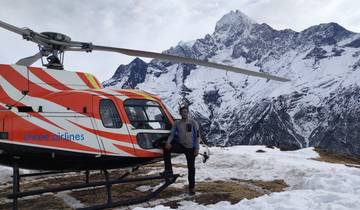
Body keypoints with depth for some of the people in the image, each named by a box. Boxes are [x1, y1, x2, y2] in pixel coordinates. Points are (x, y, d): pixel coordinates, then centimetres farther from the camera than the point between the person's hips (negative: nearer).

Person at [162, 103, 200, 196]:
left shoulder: (193, 123, -1)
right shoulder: (177, 123, 5)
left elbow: (197, 136, -2)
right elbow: (172, 134, -1)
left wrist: (197, 148, -8)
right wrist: (168, 142, -22)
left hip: (190, 148, -1)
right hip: (180, 146, 2)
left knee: (191, 167, 3)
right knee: (167, 148, -24)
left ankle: (191, 187, 17)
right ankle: (168, 170, -15)